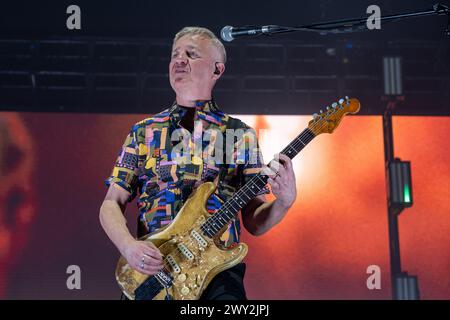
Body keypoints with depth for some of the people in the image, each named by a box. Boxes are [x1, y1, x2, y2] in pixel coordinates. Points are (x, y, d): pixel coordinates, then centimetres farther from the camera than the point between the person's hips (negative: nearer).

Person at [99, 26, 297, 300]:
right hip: (151, 267, 1)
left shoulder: (241, 135, 9)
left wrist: (284, 201, -12)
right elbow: (112, 205, 11)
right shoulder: (144, 132, 12)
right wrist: (129, 246, -8)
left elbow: (254, 223, 8)